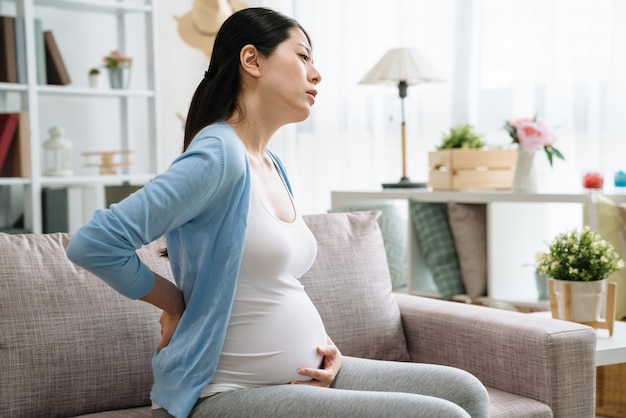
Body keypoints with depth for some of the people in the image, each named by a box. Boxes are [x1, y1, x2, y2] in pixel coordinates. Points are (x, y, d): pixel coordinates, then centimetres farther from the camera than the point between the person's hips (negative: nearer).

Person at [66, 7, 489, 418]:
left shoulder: (275, 167, 11)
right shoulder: (219, 155, -17)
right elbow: (93, 244, -23)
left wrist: (323, 341, 4)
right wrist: (175, 304, -9)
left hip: (308, 373, 9)